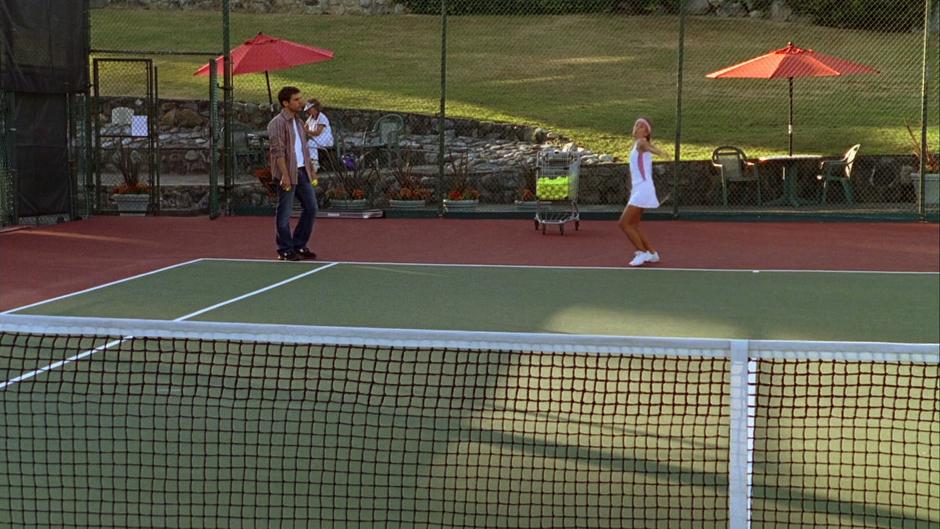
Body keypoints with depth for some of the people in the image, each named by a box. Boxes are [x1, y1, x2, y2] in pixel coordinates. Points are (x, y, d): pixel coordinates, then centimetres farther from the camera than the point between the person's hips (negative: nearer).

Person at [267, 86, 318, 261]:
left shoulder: (298, 122, 17)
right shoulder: (278, 123, -10)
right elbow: (278, 151, -17)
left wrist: (311, 169, 18)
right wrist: (285, 175, -22)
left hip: (302, 171, 9)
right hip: (288, 173, -9)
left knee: (311, 208, 9)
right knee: (284, 213, -1)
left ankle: (299, 246, 20)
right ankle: (285, 250, 7)